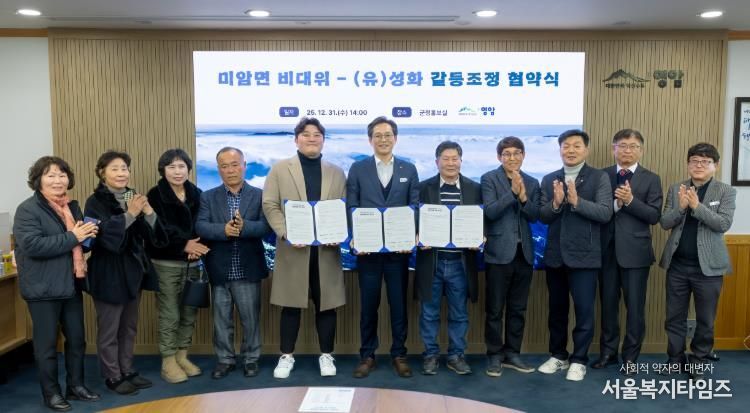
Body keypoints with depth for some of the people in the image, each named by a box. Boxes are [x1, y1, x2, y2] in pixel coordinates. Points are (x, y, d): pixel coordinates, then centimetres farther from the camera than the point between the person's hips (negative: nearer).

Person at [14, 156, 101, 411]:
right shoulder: (28, 209, -11)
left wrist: (86, 236, 3)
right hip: (43, 288, -7)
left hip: (71, 284, 7)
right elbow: (31, 245, -25)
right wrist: (72, 238, -24)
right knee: (47, 343, 5)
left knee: (77, 338, 14)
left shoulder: (72, 206, 11)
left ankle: (76, 385, 28)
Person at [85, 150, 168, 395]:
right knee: (109, 329, 5)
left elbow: (151, 235, 2)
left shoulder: (134, 198, 7)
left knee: (129, 327, 15)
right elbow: (104, 234, -22)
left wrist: (148, 213, -17)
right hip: (109, 273, -6)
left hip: (133, 270, 6)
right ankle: (113, 376, 18)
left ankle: (127, 371, 28)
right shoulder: (96, 202, -9)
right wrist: (130, 214, -29)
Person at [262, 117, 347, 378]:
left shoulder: (336, 172, 12)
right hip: (293, 247, -2)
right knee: (292, 305, 6)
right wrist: (286, 233, -15)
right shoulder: (280, 169, 5)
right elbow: (270, 206, -1)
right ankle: (287, 356, 21)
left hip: (327, 248, 2)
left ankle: (326, 355, 22)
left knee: (326, 304, 7)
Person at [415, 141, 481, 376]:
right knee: (429, 312, 8)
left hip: (460, 261, 1)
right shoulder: (424, 187, 1)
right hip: (431, 259, -1)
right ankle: (431, 355, 23)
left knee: (459, 313, 11)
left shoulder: (474, 188, 5)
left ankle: (456, 356, 25)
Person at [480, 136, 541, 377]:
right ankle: (494, 356, 14)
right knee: (495, 309, 2)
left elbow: (534, 216, 1)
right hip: (498, 252, -4)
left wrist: (523, 197, -15)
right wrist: (513, 191, -19)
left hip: (524, 252, 4)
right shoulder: (489, 179, -2)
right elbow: (490, 211, -13)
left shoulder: (532, 183, 11)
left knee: (518, 309, 12)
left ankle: (512, 353, 24)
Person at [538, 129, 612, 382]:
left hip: (583, 255, -3)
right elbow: (542, 217, 1)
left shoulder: (599, 178, -2)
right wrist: (556, 203, -18)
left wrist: (576, 201, -25)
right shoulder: (549, 180, 7)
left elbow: (605, 213, -13)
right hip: (555, 255, 4)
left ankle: (578, 360, 16)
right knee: (557, 309, 14)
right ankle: (558, 356, 27)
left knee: (584, 309, 2)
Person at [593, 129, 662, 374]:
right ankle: (608, 352, 26)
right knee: (608, 303, 12)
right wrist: (616, 203, -17)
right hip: (607, 250, 2)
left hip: (635, 251, -1)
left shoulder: (651, 179, 1)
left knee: (635, 306, 5)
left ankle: (630, 357, 20)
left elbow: (655, 216, -8)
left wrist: (630, 201, -20)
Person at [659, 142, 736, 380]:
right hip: (677, 264, 2)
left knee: (705, 320, 9)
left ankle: (698, 363, 25)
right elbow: (664, 223, 0)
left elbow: (724, 223, -13)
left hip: (708, 266, -2)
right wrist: (681, 207, -18)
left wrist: (696, 205, -23)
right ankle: (675, 361, 24)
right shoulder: (676, 189, 6)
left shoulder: (726, 191, 0)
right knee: (674, 318, 10)